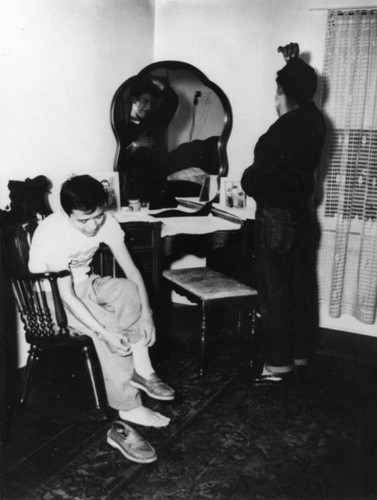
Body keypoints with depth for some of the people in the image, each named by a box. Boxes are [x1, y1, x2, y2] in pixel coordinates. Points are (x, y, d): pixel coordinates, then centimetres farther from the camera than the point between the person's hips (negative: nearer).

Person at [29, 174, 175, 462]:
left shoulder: (106, 222, -16)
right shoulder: (52, 234, -32)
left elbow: (131, 270, -13)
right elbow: (66, 294, -31)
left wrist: (146, 314, -24)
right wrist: (104, 331, -36)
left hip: (84, 284, 6)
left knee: (134, 292, -21)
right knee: (109, 328, -27)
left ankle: (141, 370, -13)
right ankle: (130, 409, -17)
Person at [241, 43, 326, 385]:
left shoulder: (279, 134, -21)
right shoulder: (314, 122, 2)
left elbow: (257, 179, -16)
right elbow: (304, 95, 23)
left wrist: (247, 182, 5)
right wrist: (294, 63, 29)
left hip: (276, 219, -8)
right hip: (302, 215, 8)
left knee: (275, 295, 0)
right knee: (302, 289, 13)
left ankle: (279, 365, 8)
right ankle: (300, 356, 25)